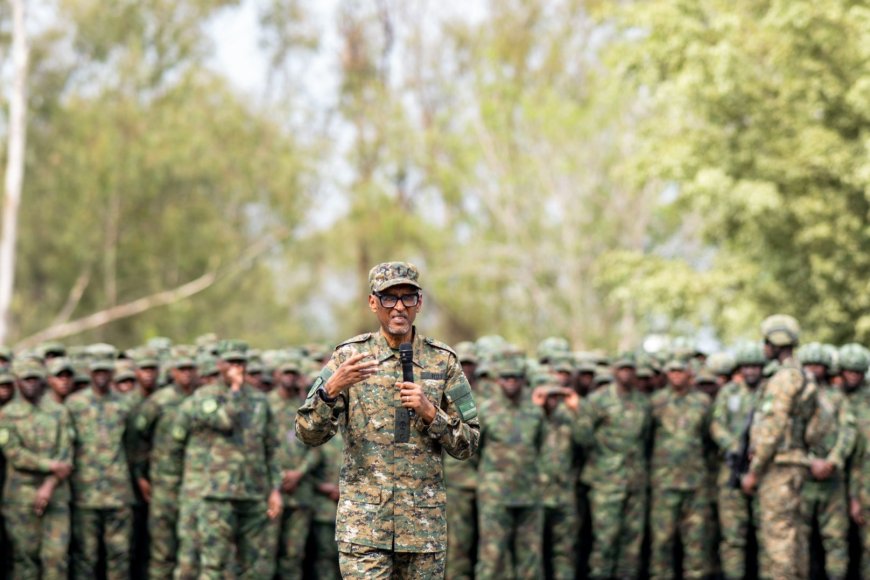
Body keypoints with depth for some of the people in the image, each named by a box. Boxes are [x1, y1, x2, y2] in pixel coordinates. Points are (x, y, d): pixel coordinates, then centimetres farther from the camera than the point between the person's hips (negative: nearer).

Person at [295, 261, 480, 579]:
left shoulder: (443, 361, 4)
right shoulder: (349, 356, 2)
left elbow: (467, 444, 5)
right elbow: (309, 433, -2)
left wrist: (429, 413, -12)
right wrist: (332, 388, -20)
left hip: (424, 519, 2)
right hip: (364, 519, -2)